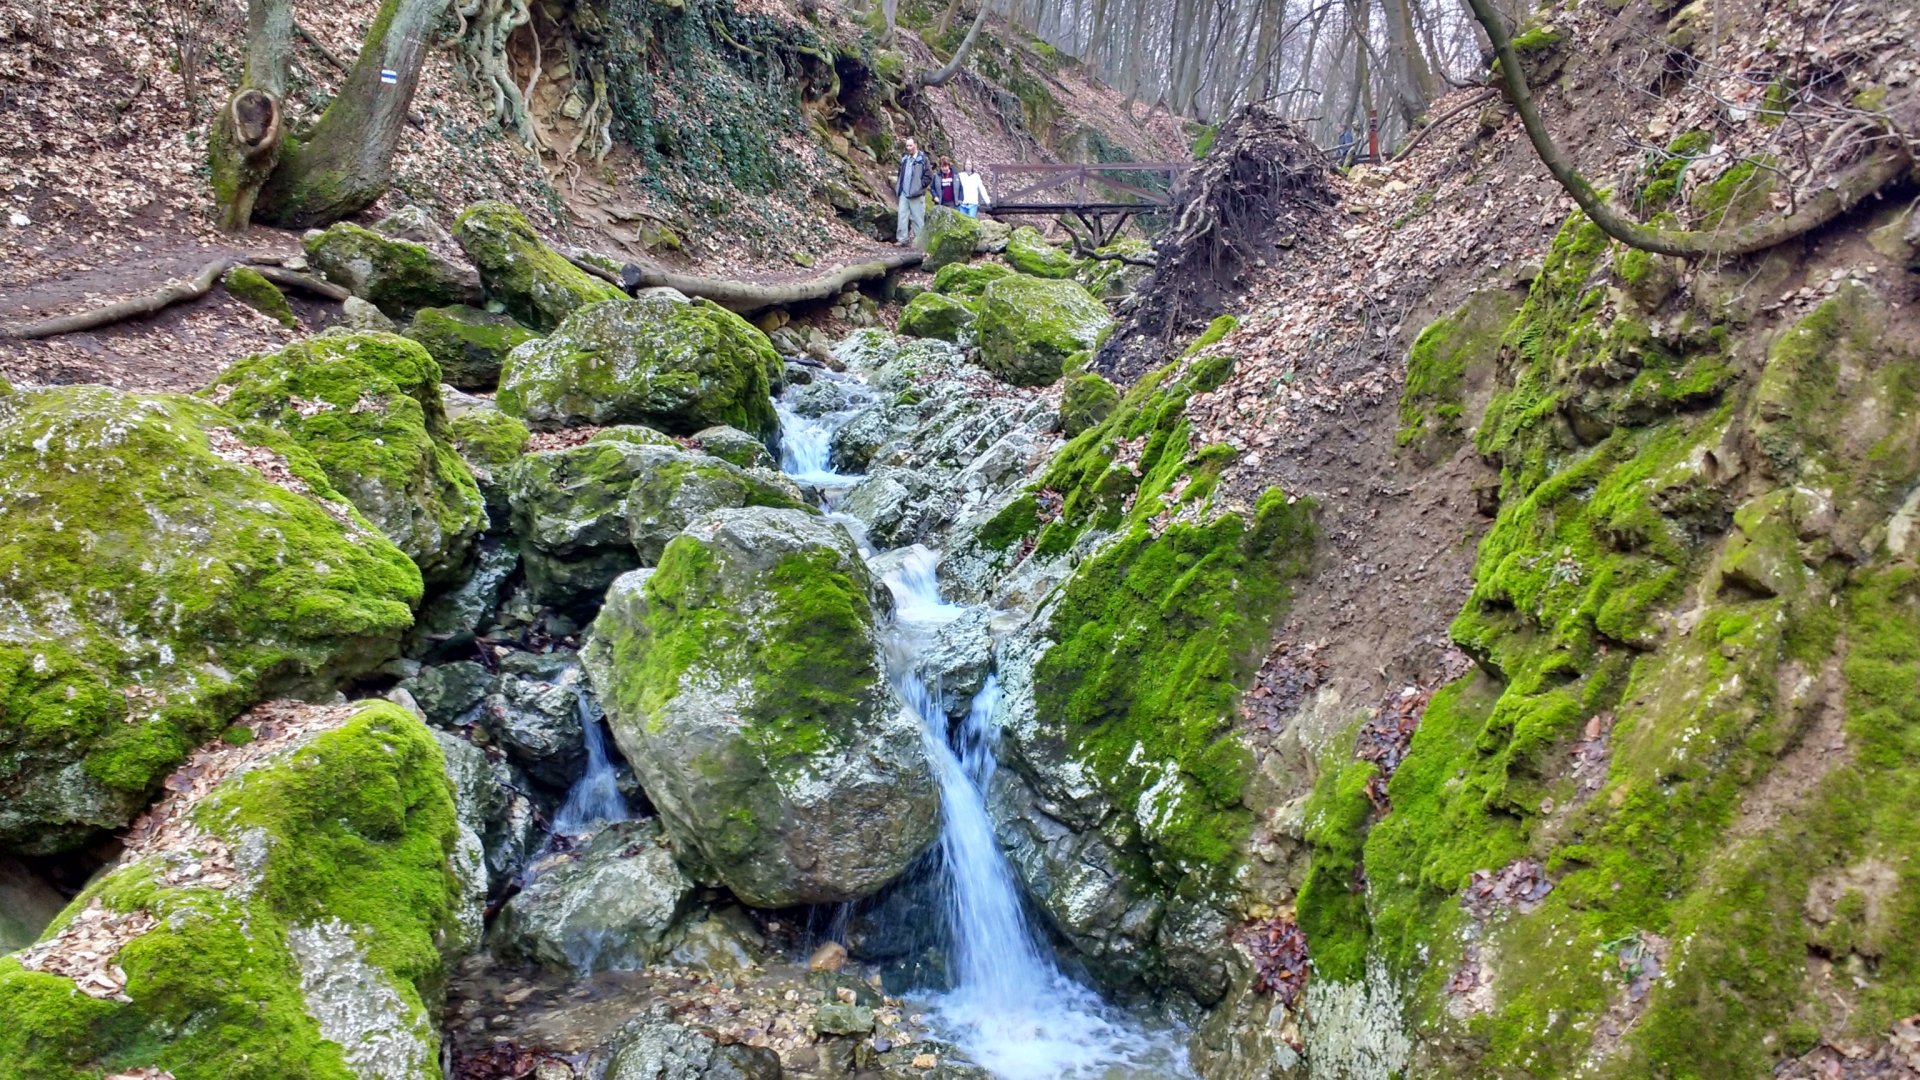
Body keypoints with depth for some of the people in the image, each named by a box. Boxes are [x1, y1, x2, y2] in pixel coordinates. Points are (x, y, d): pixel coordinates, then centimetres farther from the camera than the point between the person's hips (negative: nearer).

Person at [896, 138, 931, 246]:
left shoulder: (922, 159, -6)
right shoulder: (904, 158, 14)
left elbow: (929, 176, -9)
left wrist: (919, 186, -11)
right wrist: (898, 186, 12)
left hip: (916, 195, -6)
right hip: (904, 193, 6)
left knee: (917, 218, 0)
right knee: (902, 216, 0)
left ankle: (918, 240, 6)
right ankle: (903, 239, 3)